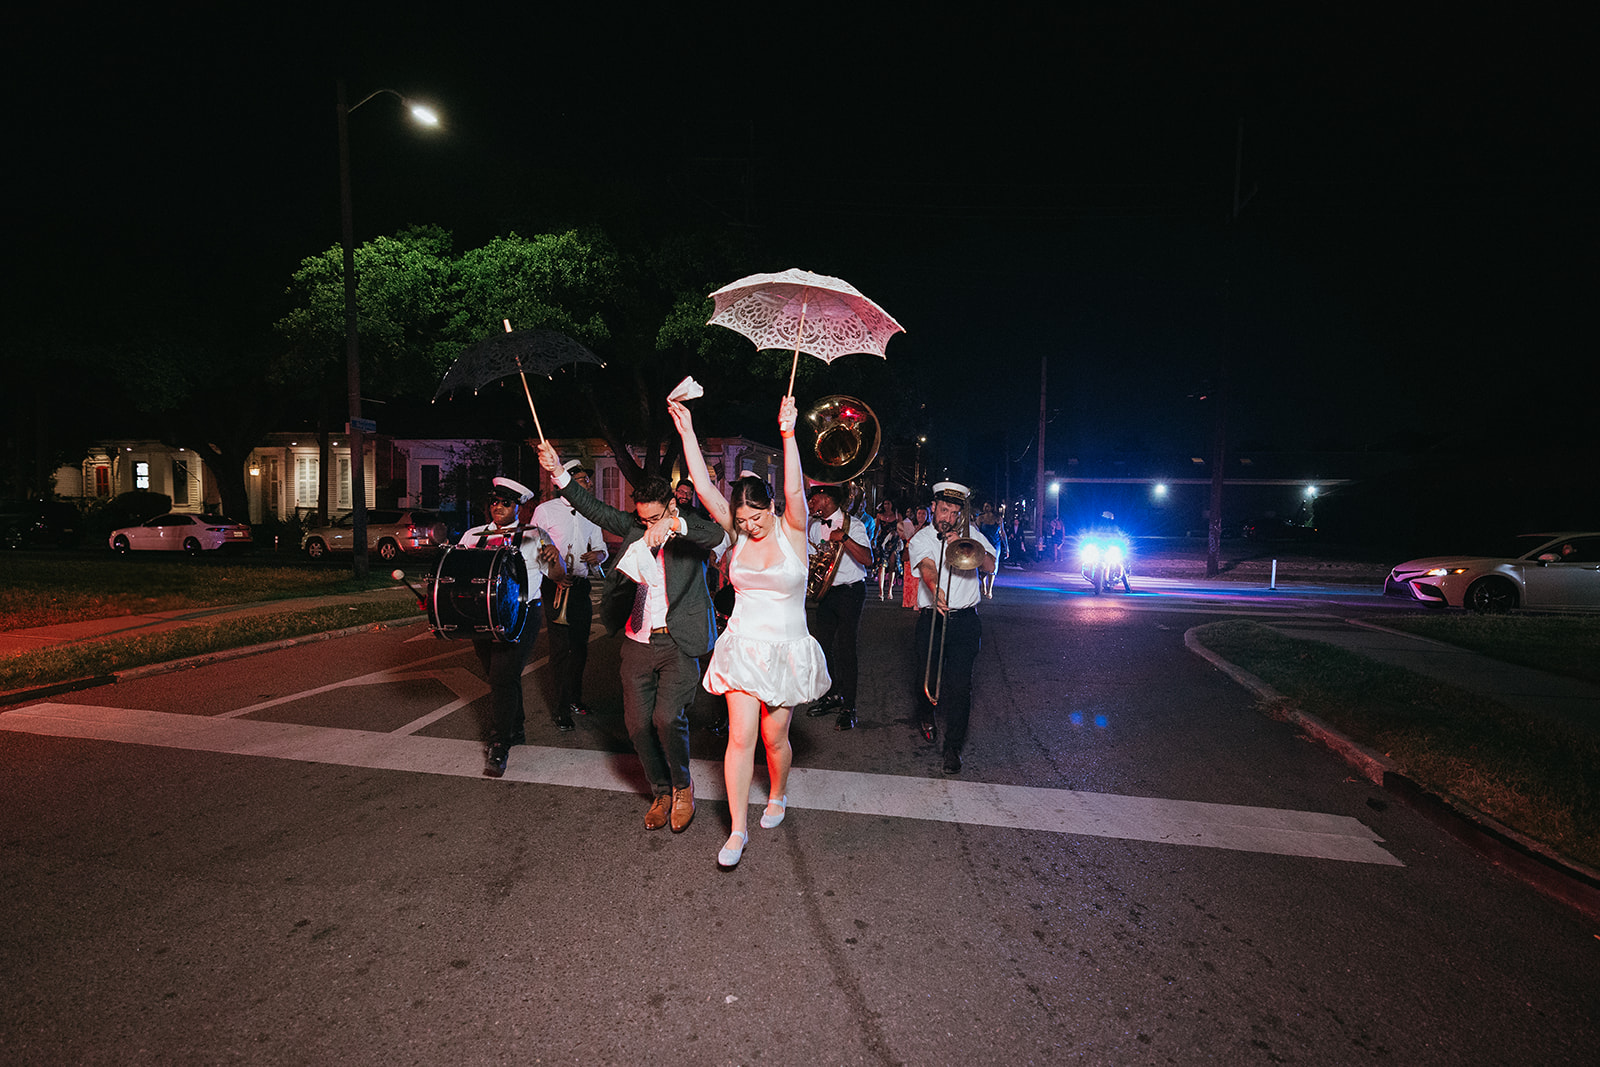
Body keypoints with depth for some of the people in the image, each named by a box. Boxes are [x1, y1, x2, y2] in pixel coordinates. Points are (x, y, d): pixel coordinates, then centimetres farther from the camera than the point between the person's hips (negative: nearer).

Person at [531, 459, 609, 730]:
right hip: (556, 586, -5)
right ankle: (560, 708, 6)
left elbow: (600, 547, 17)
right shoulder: (546, 510, -3)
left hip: (582, 586, 5)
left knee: (580, 646, 12)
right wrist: (553, 575, -15)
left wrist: (598, 555, -8)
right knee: (561, 648, -4)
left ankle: (574, 698, 28)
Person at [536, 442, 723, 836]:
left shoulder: (691, 530, -3)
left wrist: (673, 524, -37)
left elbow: (716, 534, -23)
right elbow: (595, 509, 6)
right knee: (638, 724, 4)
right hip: (638, 642, 5)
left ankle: (682, 787, 11)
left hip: (679, 643, -4)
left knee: (667, 717, -17)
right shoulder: (633, 527, 10)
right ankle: (661, 792, 27)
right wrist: (558, 472, -3)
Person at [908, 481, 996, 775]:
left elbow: (990, 566, -1)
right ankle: (926, 715, 37)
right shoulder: (921, 538, 3)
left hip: (965, 619, 1)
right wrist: (935, 590, -38)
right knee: (925, 678, 2)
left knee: (959, 684, -7)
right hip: (931, 618, 0)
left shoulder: (970, 534, 11)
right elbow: (927, 566, -18)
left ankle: (954, 746, 4)